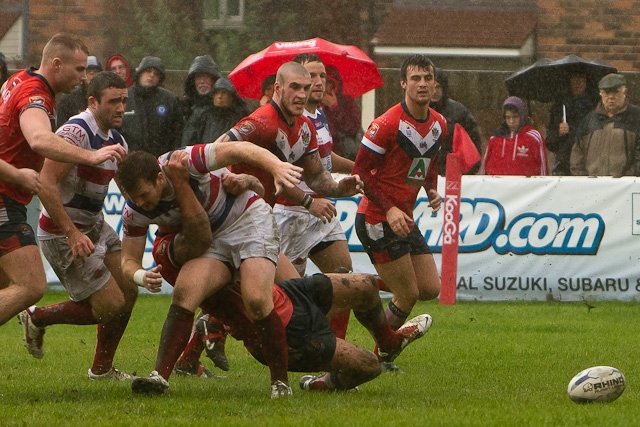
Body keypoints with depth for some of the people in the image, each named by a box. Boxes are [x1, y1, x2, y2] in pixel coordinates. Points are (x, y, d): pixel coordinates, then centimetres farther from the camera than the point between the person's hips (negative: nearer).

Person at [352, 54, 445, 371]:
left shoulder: (439, 124, 5)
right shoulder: (387, 124, -18)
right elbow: (361, 170, -16)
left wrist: (433, 191, 2)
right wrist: (389, 210, -23)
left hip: (405, 218, 8)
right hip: (378, 220, -8)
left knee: (430, 289, 4)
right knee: (408, 295, -6)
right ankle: (379, 354, 11)